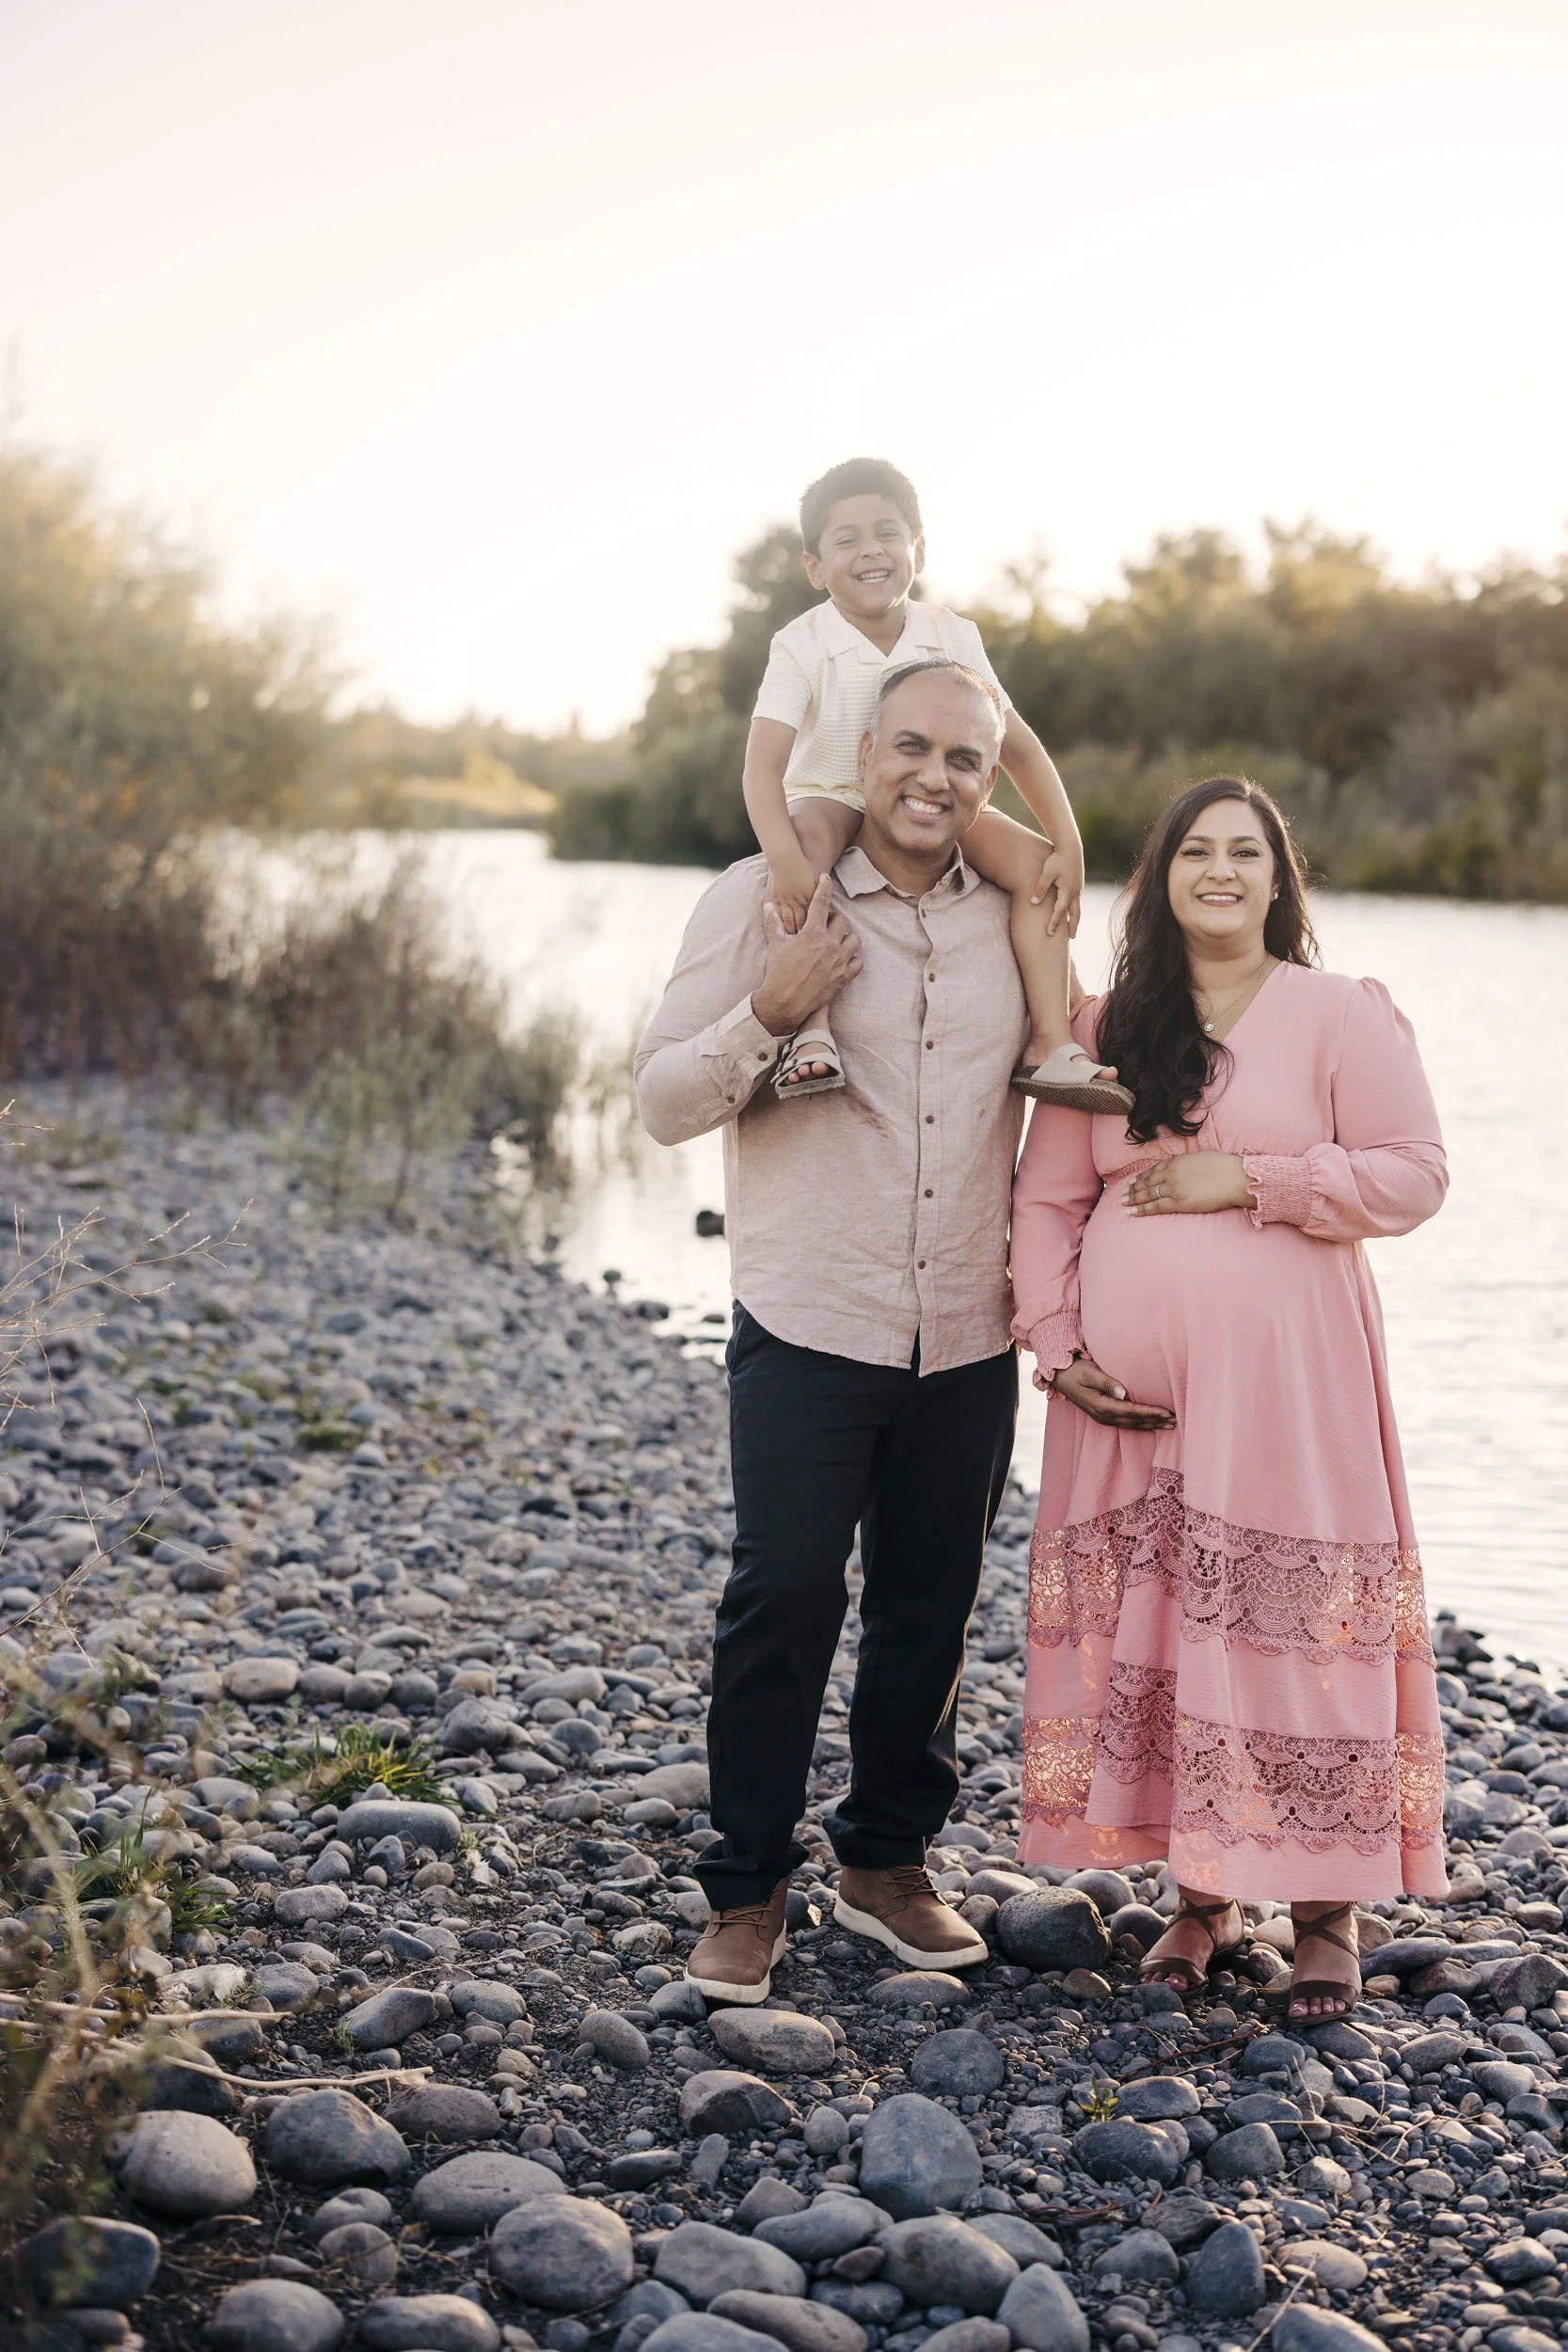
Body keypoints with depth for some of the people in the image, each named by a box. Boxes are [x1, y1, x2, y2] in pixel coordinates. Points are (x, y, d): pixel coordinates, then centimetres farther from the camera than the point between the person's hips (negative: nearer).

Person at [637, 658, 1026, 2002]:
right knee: (784, 1602, -6)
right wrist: (766, 1013, -21)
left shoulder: (1015, 919, 7)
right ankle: (748, 1891, 9)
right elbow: (664, 1103, -5)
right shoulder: (768, 899, -4)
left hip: (970, 1338, 4)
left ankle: (889, 1863, 28)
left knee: (932, 1610, 11)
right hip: (809, 1328, -4)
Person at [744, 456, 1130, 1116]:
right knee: (804, 847, -39)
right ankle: (813, 1030, -41)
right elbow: (764, 763, -28)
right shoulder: (802, 647, -18)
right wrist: (783, 858, -46)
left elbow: (1017, 746, -4)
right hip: (830, 801, -4)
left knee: (1032, 861, -17)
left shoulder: (953, 637, -7)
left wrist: (1069, 843, -14)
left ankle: (1050, 1041, -16)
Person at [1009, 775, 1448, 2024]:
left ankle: (1328, 1908, 8)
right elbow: (1047, 1199, 12)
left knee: (1292, 1625, -5)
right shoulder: (1106, 1027, 12)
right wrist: (1056, 1346, 1)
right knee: (1147, 1627, 6)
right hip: (1129, 1394, 4)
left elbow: (1414, 1172, -5)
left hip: (1281, 1382, -4)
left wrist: (1245, 1181, -12)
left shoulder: (1340, 1014, 1)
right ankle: (1204, 1896, 20)